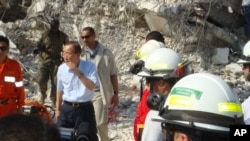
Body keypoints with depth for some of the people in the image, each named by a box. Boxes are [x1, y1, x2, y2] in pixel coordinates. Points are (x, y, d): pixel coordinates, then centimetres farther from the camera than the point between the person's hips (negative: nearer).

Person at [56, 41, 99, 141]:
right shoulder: (62, 68, 0)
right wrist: (58, 109, 14)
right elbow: (60, 90, 11)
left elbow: (92, 86, -24)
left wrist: (78, 73, -29)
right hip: (66, 109, 3)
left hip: (84, 109, -3)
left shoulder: (89, 66, -11)